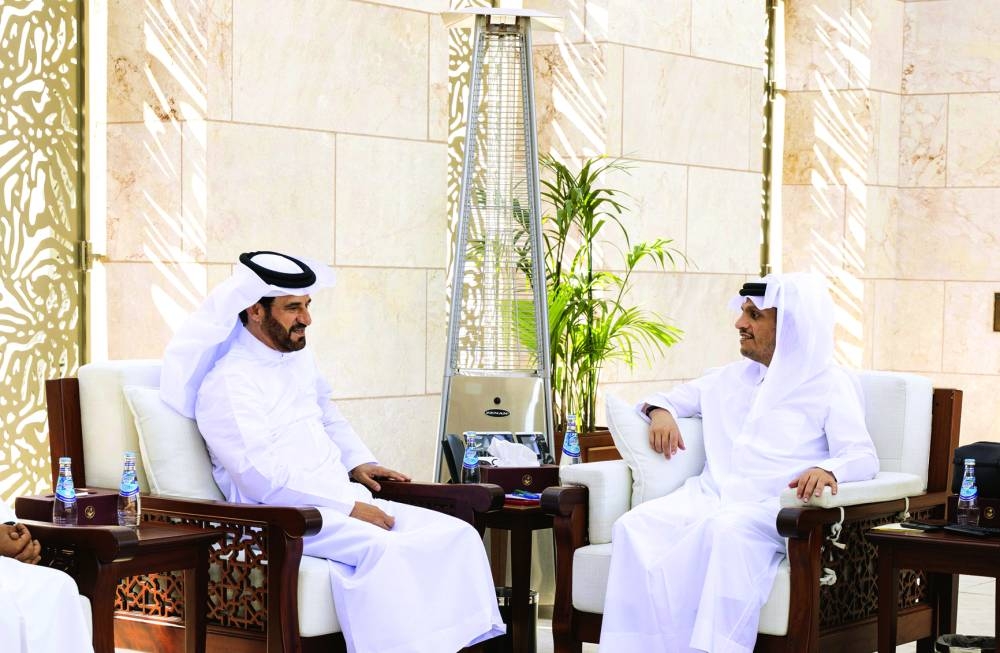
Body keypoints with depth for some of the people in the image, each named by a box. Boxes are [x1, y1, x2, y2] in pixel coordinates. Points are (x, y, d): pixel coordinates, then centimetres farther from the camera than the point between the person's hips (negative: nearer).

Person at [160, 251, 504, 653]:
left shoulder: (299, 357, 14)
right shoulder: (227, 384, -13)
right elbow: (264, 480, -20)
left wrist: (357, 462, 14)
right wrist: (349, 507, -19)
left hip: (345, 502, 9)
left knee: (457, 534, -10)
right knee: (386, 551, -35)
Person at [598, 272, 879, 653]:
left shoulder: (830, 385, 8)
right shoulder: (731, 378, 26)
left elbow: (863, 458, -4)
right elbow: (669, 399, 36)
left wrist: (828, 471, -28)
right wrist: (659, 410, 10)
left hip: (770, 507, -5)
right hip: (707, 497, 5)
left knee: (728, 529, -41)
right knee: (634, 527, -27)